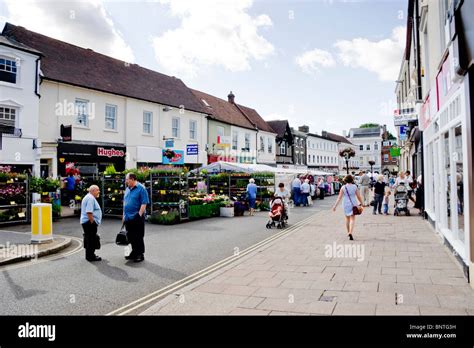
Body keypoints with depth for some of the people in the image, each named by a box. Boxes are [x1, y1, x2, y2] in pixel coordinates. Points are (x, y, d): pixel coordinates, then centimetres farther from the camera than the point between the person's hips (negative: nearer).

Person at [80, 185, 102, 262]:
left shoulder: (89, 197, 19)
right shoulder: (91, 198, -16)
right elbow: (89, 212, -24)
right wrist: (92, 221, -21)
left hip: (86, 222, 11)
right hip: (89, 222, -11)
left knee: (89, 239, 16)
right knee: (91, 239, -5)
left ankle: (90, 255, 25)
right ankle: (91, 256, 0)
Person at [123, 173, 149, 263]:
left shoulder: (141, 188, -11)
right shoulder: (127, 189, 12)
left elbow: (144, 203, -15)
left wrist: (139, 215, -19)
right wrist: (124, 215, 16)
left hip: (137, 218, -7)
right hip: (128, 218, 8)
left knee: (138, 238, 1)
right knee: (131, 237, 15)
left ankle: (140, 254, 11)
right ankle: (134, 252, 29)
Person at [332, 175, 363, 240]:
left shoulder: (343, 187, -5)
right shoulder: (355, 187, -6)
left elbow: (339, 197, -8)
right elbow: (358, 196, -2)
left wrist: (335, 206, -6)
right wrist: (361, 203, 13)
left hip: (346, 204, 2)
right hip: (353, 204, -2)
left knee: (347, 218, 18)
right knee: (352, 219, -1)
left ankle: (348, 232, 30)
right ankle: (350, 233, -18)